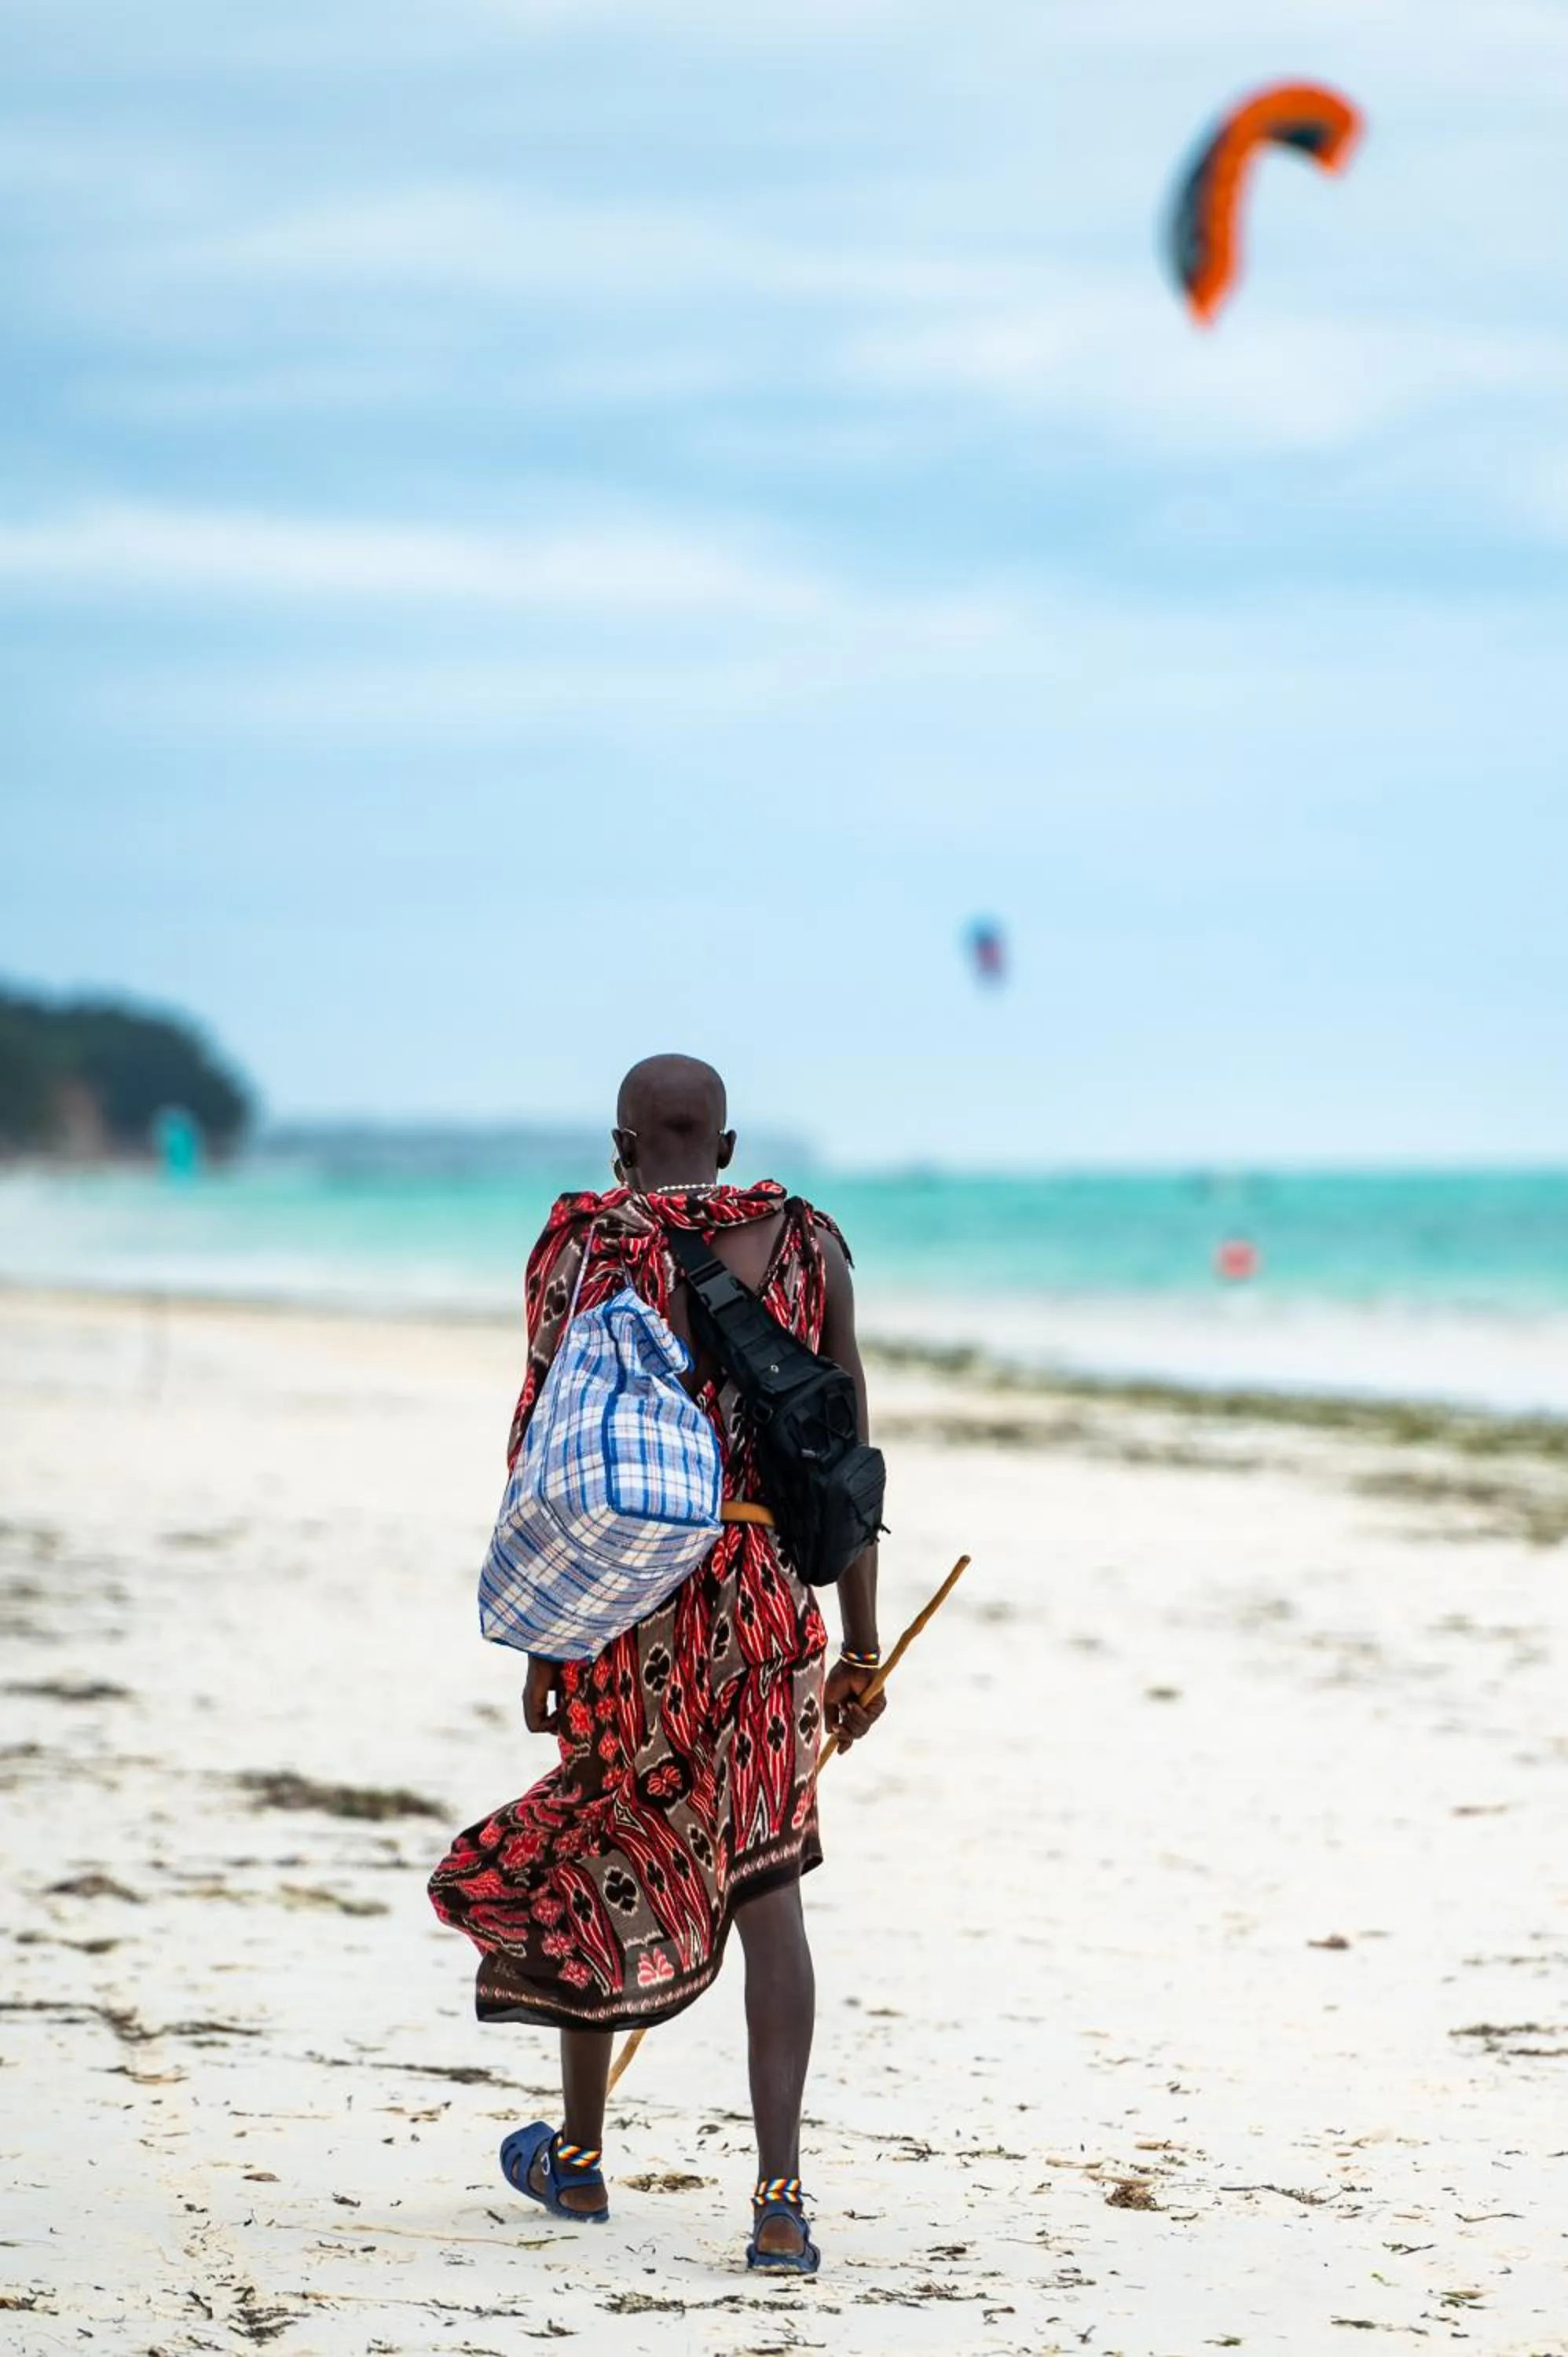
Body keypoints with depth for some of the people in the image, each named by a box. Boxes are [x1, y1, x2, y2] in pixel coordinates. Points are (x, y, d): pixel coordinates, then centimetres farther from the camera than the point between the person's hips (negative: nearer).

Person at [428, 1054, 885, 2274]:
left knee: (598, 1850, 17)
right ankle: (780, 2193, -13)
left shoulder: (581, 1250, -1)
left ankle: (580, 2153, 31)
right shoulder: (808, 1245, 5)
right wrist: (862, 1646, 10)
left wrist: (542, 1637, -1)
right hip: (770, 1595, 1)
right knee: (764, 1876, -1)